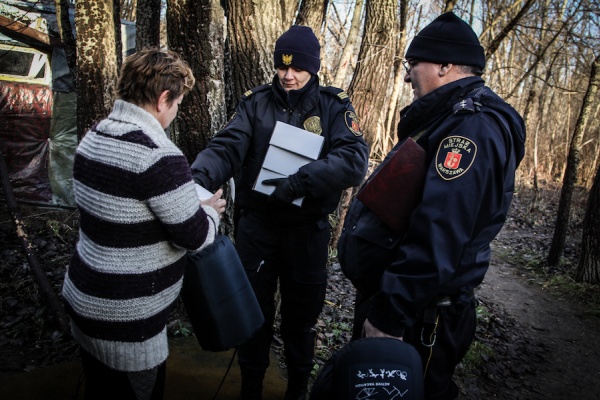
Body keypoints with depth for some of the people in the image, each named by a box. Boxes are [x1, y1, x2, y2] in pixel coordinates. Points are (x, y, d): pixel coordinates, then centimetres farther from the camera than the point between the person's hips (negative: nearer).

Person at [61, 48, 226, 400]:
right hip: (126, 320, -8)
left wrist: (189, 197, 11)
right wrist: (211, 211, 1)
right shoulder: (159, 156, -26)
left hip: (84, 297, 8)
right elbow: (194, 236, -19)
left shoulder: (92, 138, 1)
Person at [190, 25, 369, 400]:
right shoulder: (256, 102, -1)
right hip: (256, 225, 1)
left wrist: (297, 182, -31)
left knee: (301, 314, 16)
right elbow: (226, 147, -15)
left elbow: (354, 160, -19)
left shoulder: (334, 106, -4)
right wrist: (198, 179, -35)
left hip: (307, 229, 0)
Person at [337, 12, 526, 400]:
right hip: (392, 293, 10)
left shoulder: (472, 127, -22)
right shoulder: (448, 118, 13)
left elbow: (437, 237, -30)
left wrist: (389, 316, -26)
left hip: (418, 317, -10)